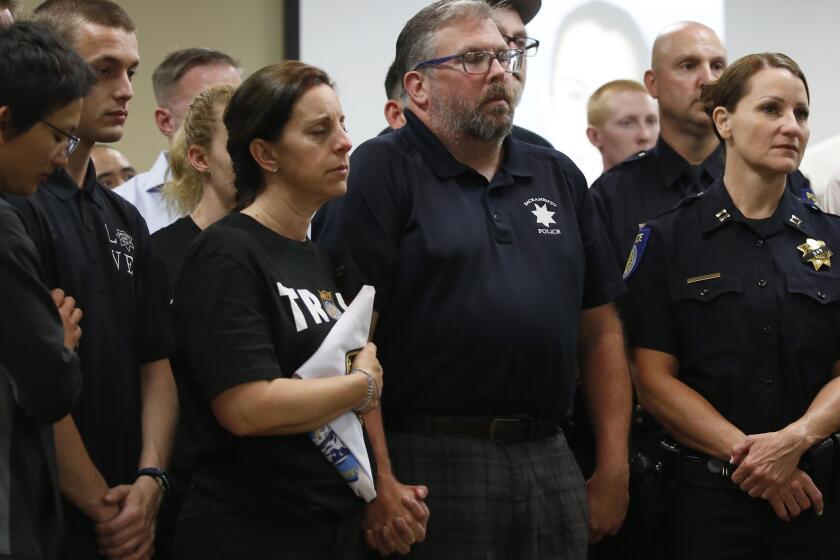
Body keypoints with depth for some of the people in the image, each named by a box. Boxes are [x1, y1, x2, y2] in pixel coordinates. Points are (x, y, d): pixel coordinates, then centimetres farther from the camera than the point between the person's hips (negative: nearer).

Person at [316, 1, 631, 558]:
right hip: (430, 466, -6)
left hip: (552, 464, 6)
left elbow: (601, 330, 16)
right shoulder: (383, 172, -4)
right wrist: (378, 483, -17)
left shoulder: (559, 176, 15)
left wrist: (614, 467, 9)